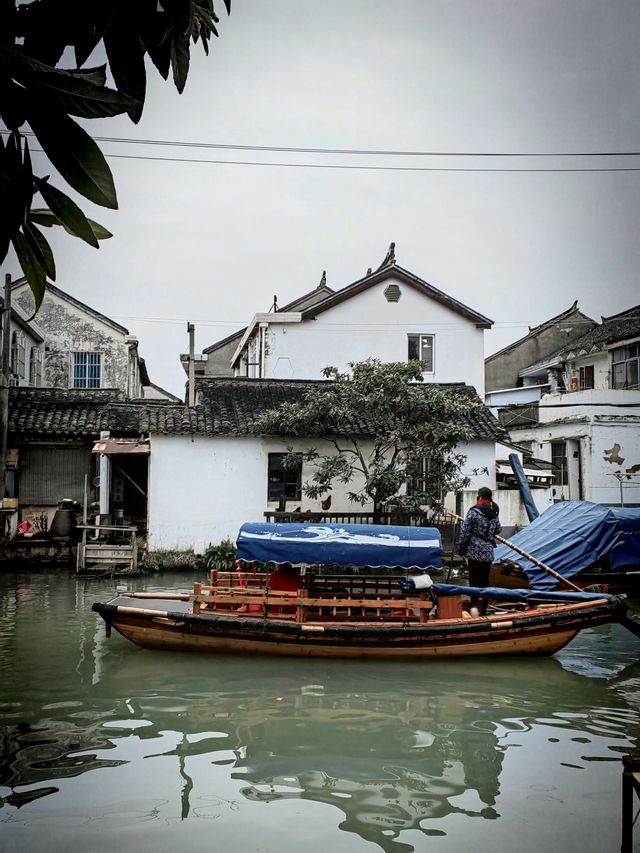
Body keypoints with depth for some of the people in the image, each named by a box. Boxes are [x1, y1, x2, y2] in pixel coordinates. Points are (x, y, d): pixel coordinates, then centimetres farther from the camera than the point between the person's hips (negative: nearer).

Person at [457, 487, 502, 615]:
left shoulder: (473, 512, -8)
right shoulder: (494, 514, 8)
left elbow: (465, 533, -9)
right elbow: (498, 530, 24)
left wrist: (462, 552, -3)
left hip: (474, 552, -4)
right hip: (488, 553, 4)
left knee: (474, 580, -3)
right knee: (485, 580, 13)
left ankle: (474, 605, -22)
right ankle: (484, 610, 16)